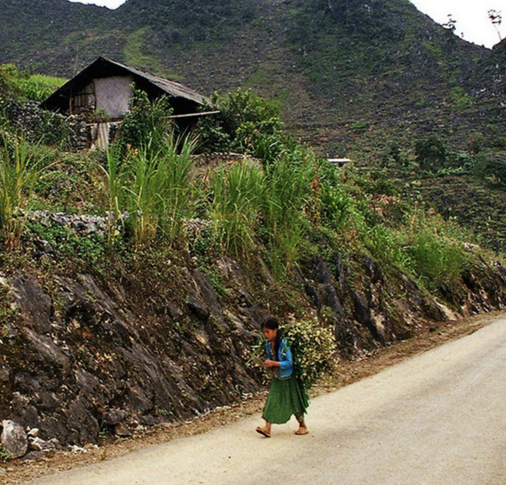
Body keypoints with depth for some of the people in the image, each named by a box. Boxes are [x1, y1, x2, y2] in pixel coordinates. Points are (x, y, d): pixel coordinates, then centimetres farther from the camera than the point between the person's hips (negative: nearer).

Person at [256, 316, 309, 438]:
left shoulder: (284, 344, -23)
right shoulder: (268, 344, -2)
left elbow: (289, 363, -24)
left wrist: (273, 363, -28)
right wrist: (268, 364, -7)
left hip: (288, 379, -6)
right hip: (277, 378, 6)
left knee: (294, 403, 7)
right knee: (272, 401, -2)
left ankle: (303, 426, 24)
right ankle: (267, 428, -3)